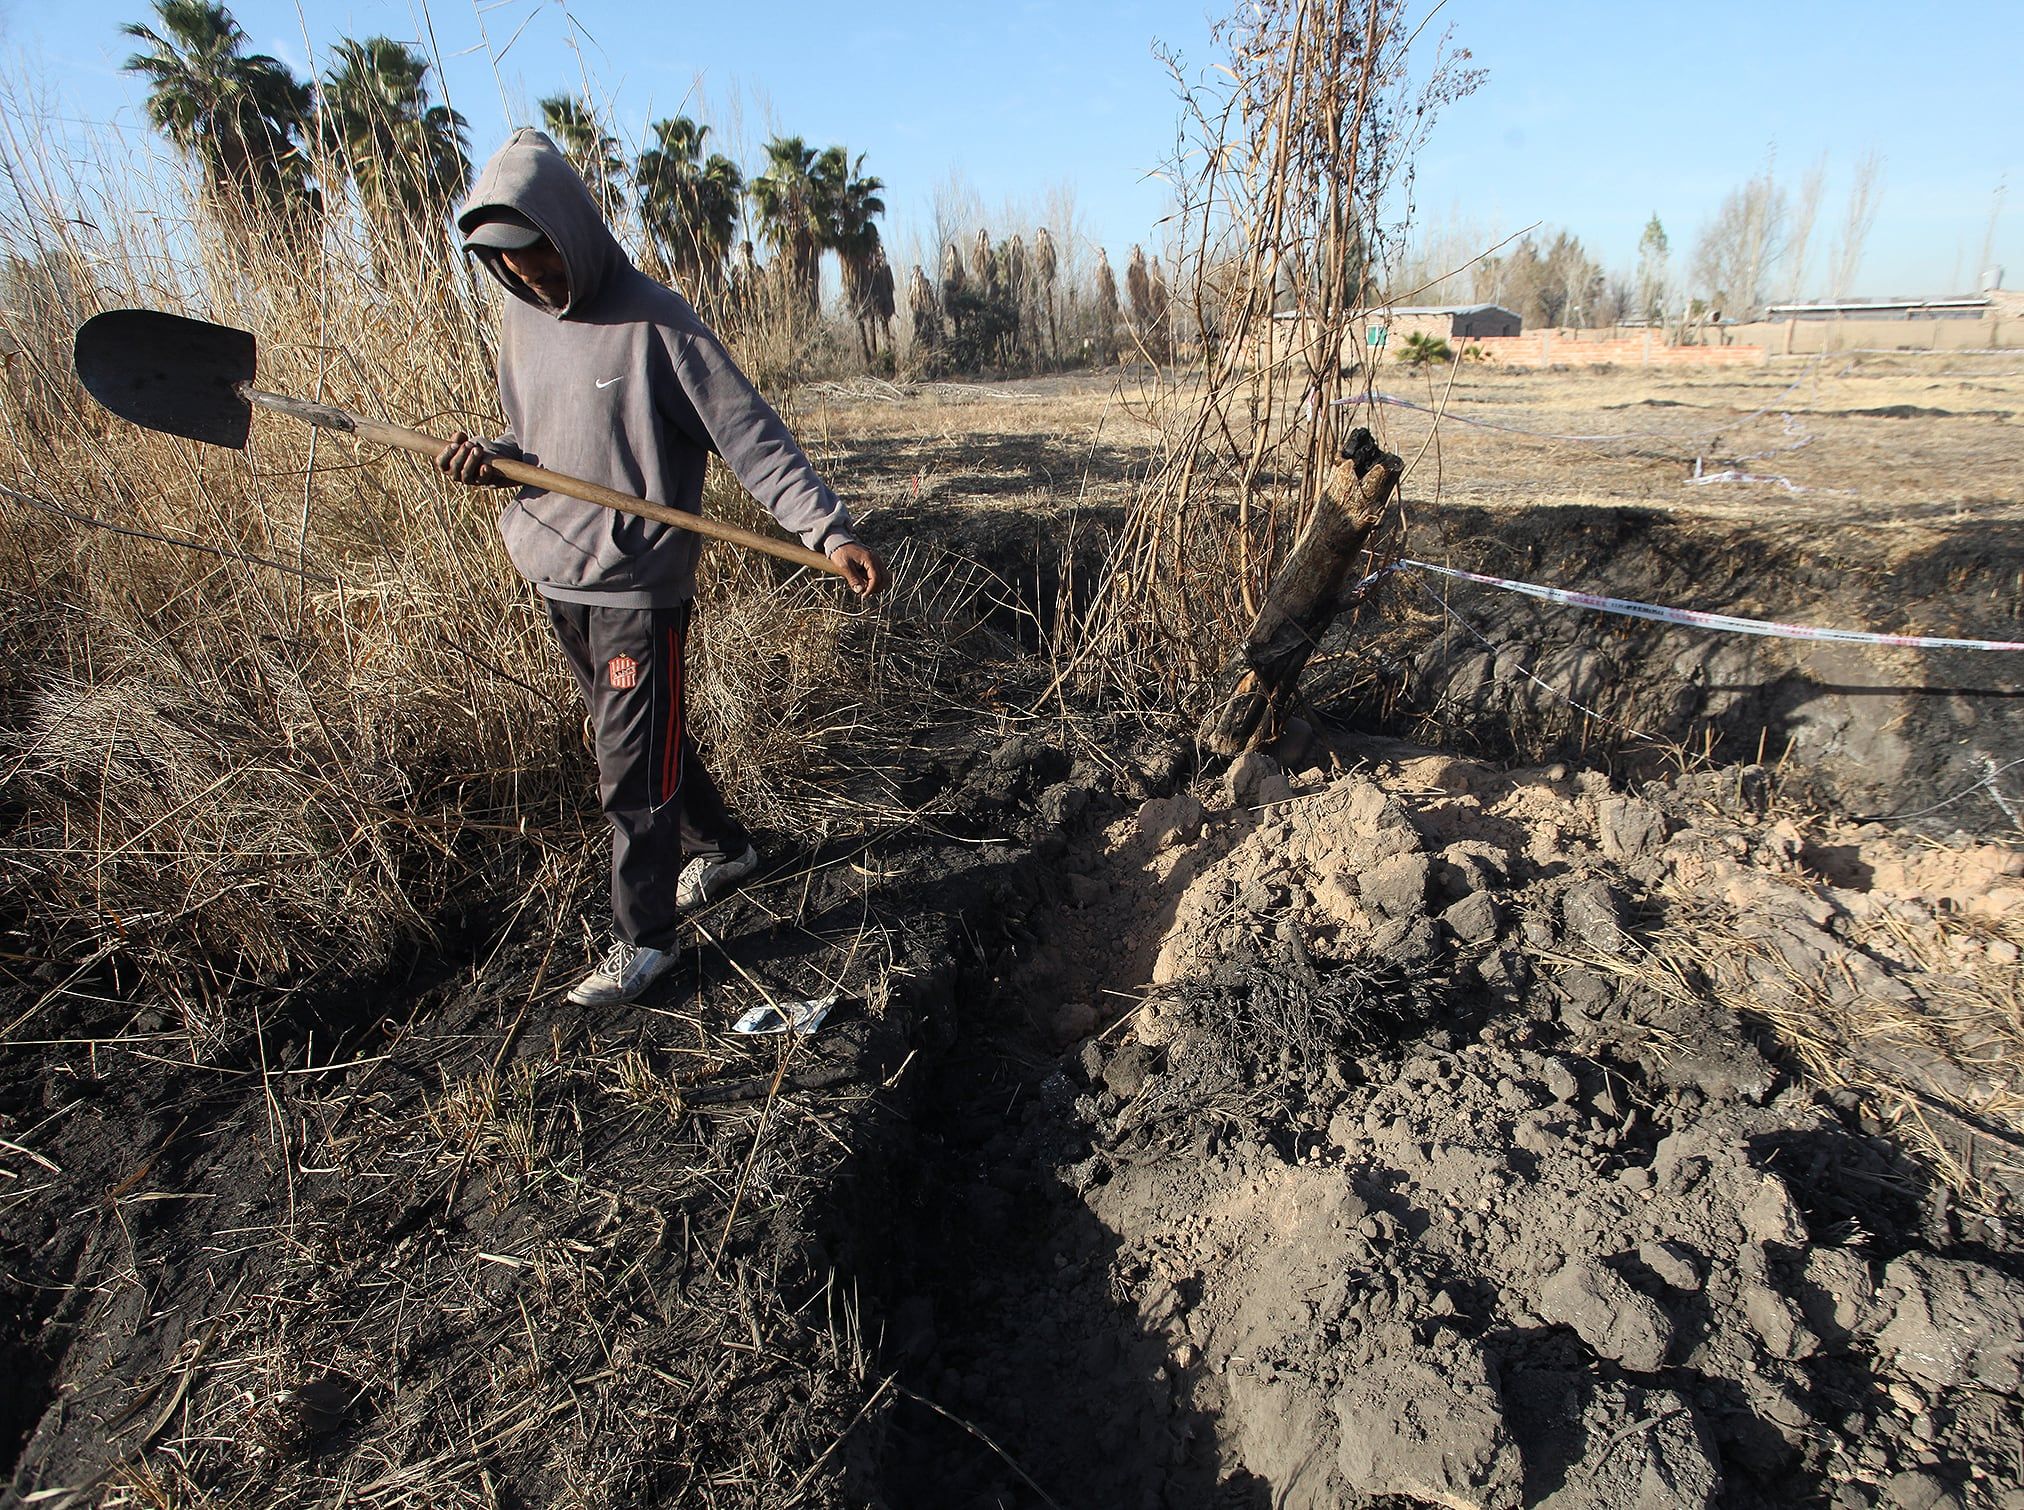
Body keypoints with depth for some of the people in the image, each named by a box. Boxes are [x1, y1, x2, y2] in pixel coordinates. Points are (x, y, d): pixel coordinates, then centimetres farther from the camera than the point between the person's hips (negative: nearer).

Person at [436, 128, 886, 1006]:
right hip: (556, 580, 8)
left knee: (633, 768, -2)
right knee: (629, 740, 19)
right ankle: (721, 848, 40)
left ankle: (642, 940, 14)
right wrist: (490, 462, -5)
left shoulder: (654, 323, -12)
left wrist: (828, 530, -28)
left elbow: (750, 434, -17)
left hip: (639, 586, -8)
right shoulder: (520, 323, 10)